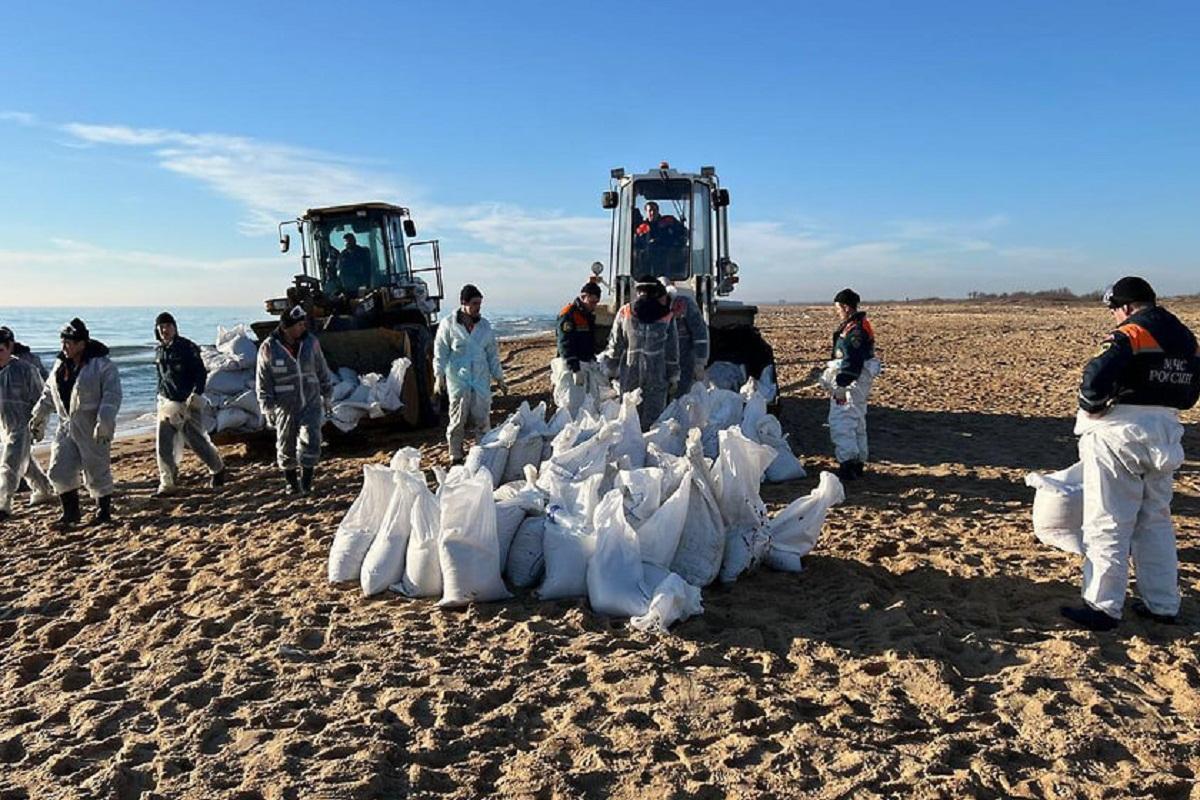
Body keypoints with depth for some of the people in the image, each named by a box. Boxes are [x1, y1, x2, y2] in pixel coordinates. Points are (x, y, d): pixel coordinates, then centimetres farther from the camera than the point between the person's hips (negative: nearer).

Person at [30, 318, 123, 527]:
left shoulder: (102, 365, -13)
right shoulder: (60, 365, 10)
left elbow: (112, 396, -18)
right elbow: (49, 394, 21)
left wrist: (104, 422, -25)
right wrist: (38, 417, 19)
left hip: (93, 429, -7)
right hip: (67, 426, 7)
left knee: (97, 472, 2)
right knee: (59, 471, 6)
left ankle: (104, 513, 18)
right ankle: (70, 513, 20)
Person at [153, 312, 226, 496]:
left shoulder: (187, 347, -8)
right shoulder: (159, 350, 10)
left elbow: (201, 372, -12)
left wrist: (196, 394, -24)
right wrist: (161, 397, 21)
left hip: (188, 403, -5)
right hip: (167, 403, 5)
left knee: (197, 441, 2)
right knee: (162, 445, -3)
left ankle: (217, 469, 27)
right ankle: (167, 484, 6)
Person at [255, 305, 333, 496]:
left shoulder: (311, 342, -1)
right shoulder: (269, 348, -9)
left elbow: (322, 371, 9)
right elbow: (262, 381, -4)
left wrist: (327, 396, 13)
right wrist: (268, 408, -5)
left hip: (311, 403, 1)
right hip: (285, 407, -1)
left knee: (310, 441, -10)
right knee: (286, 447, 10)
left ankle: (306, 481, 5)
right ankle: (291, 482, 30)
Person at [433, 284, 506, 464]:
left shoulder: (484, 325, 8)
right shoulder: (448, 324, -2)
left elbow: (492, 354, 13)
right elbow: (440, 352, -1)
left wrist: (499, 378, 13)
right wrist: (439, 376, -8)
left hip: (481, 379, 3)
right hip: (458, 379, -3)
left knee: (482, 419, 2)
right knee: (458, 420, 0)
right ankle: (455, 456, 11)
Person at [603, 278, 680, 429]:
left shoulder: (624, 313, 1)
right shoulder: (667, 317, 0)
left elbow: (614, 344, 5)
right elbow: (672, 350, 3)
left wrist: (612, 369, 15)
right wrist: (674, 376, 10)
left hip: (629, 373, 1)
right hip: (657, 377, -1)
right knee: (653, 416, 4)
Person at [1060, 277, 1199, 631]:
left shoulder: (1131, 334, -14)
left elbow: (1097, 377, -28)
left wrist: (1091, 409, -12)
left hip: (1121, 434, -8)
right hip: (1165, 434, 8)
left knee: (1108, 525, -1)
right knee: (1156, 522, 18)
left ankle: (1102, 608, 3)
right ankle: (1163, 604, 23)